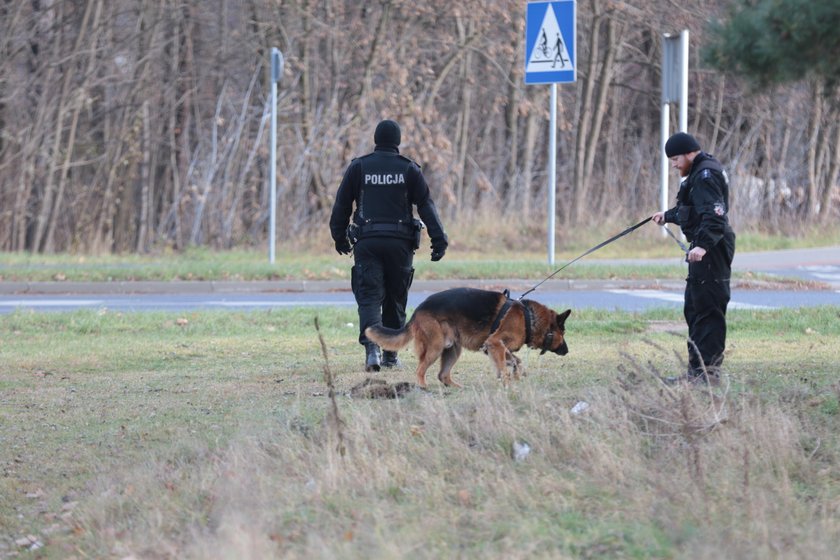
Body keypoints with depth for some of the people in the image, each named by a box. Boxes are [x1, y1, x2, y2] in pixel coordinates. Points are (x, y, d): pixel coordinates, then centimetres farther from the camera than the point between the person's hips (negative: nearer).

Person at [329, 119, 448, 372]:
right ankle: (391, 354, 17)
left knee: (369, 297, -5)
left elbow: (342, 205, 8)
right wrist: (439, 240, -2)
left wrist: (339, 237, 19)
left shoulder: (358, 167, 4)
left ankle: (371, 346, -27)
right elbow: (426, 205, -1)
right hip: (400, 242, 1)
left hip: (367, 242, -1)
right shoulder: (408, 169, 3)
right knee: (395, 299, 13)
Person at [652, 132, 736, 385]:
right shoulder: (699, 173, 19)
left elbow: (714, 214, -27)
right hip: (705, 249, 12)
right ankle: (697, 369, 21)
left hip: (712, 251, -12)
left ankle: (708, 369, -10)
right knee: (693, 308, 16)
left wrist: (703, 245, -38)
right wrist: (668, 216, 49)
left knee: (708, 309, -10)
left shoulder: (706, 175, -16)